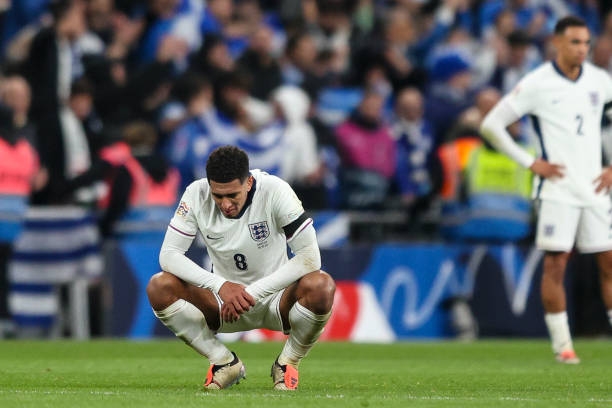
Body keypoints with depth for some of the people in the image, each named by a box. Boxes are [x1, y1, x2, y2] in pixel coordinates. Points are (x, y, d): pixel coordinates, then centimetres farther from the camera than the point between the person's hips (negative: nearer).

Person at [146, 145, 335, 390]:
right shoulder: (197, 195, -14)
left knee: (321, 286, -34)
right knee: (159, 287, -23)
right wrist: (220, 285, -30)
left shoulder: (275, 191, -21)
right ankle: (226, 363, -4)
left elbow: (310, 257, -24)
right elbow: (168, 254, -16)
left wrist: (253, 292, -28)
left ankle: (287, 363, -5)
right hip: (224, 302, 2)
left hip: (275, 300, -2)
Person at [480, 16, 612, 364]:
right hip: (558, 188, -4)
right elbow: (492, 125, -3)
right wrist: (531, 162, -6)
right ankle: (562, 345, -1)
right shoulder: (537, 84, -6)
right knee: (556, 264, -7)